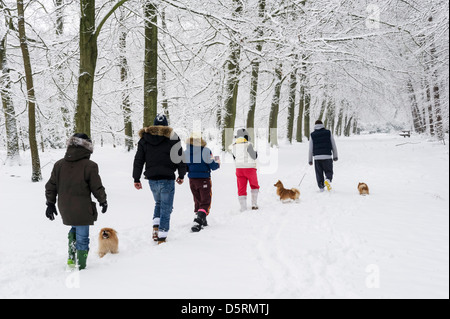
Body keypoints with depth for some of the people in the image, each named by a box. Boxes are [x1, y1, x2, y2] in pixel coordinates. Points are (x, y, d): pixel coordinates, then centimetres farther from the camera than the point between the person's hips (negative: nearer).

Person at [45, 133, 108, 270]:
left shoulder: (59, 165, 4)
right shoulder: (89, 166, -12)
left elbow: (50, 186, 8)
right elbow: (97, 188, -7)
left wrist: (50, 204, 18)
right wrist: (103, 201, 10)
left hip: (64, 209, 5)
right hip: (82, 210, -5)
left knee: (74, 228, 28)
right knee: (82, 238, 5)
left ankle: (71, 258, 18)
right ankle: (81, 266, 11)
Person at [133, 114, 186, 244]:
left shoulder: (144, 138, 7)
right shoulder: (172, 137, -2)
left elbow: (138, 160, 8)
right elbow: (180, 158, 0)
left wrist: (136, 179, 13)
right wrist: (181, 175, 12)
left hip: (152, 180, 4)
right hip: (167, 179, -3)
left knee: (158, 203, 25)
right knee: (166, 208, 3)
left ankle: (156, 227, 8)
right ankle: (162, 237, 0)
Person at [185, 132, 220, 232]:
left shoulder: (186, 152, -1)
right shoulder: (206, 151, -14)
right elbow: (212, 166, -11)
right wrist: (218, 164, 11)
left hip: (192, 180, 5)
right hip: (204, 179, -5)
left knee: (198, 201, 21)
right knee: (205, 202, 0)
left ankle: (202, 221, 31)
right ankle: (198, 221, -20)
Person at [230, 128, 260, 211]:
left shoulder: (234, 146, 3)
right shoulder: (248, 144, -14)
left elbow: (235, 158, 11)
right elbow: (254, 157, -10)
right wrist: (256, 152, 9)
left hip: (239, 169, 3)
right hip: (250, 168, -3)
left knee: (241, 189, 6)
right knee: (254, 186, 19)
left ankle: (243, 209, 0)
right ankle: (254, 204, 13)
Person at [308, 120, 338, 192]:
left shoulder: (312, 135, 6)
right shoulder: (328, 133, 5)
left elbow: (310, 149, 5)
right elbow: (333, 146, 5)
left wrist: (310, 160, 11)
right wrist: (335, 156, 13)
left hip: (317, 157, 1)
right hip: (327, 156, -1)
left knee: (319, 174, 9)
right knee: (328, 171, 9)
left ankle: (321, 187, 5)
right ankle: (328, 179, -21)